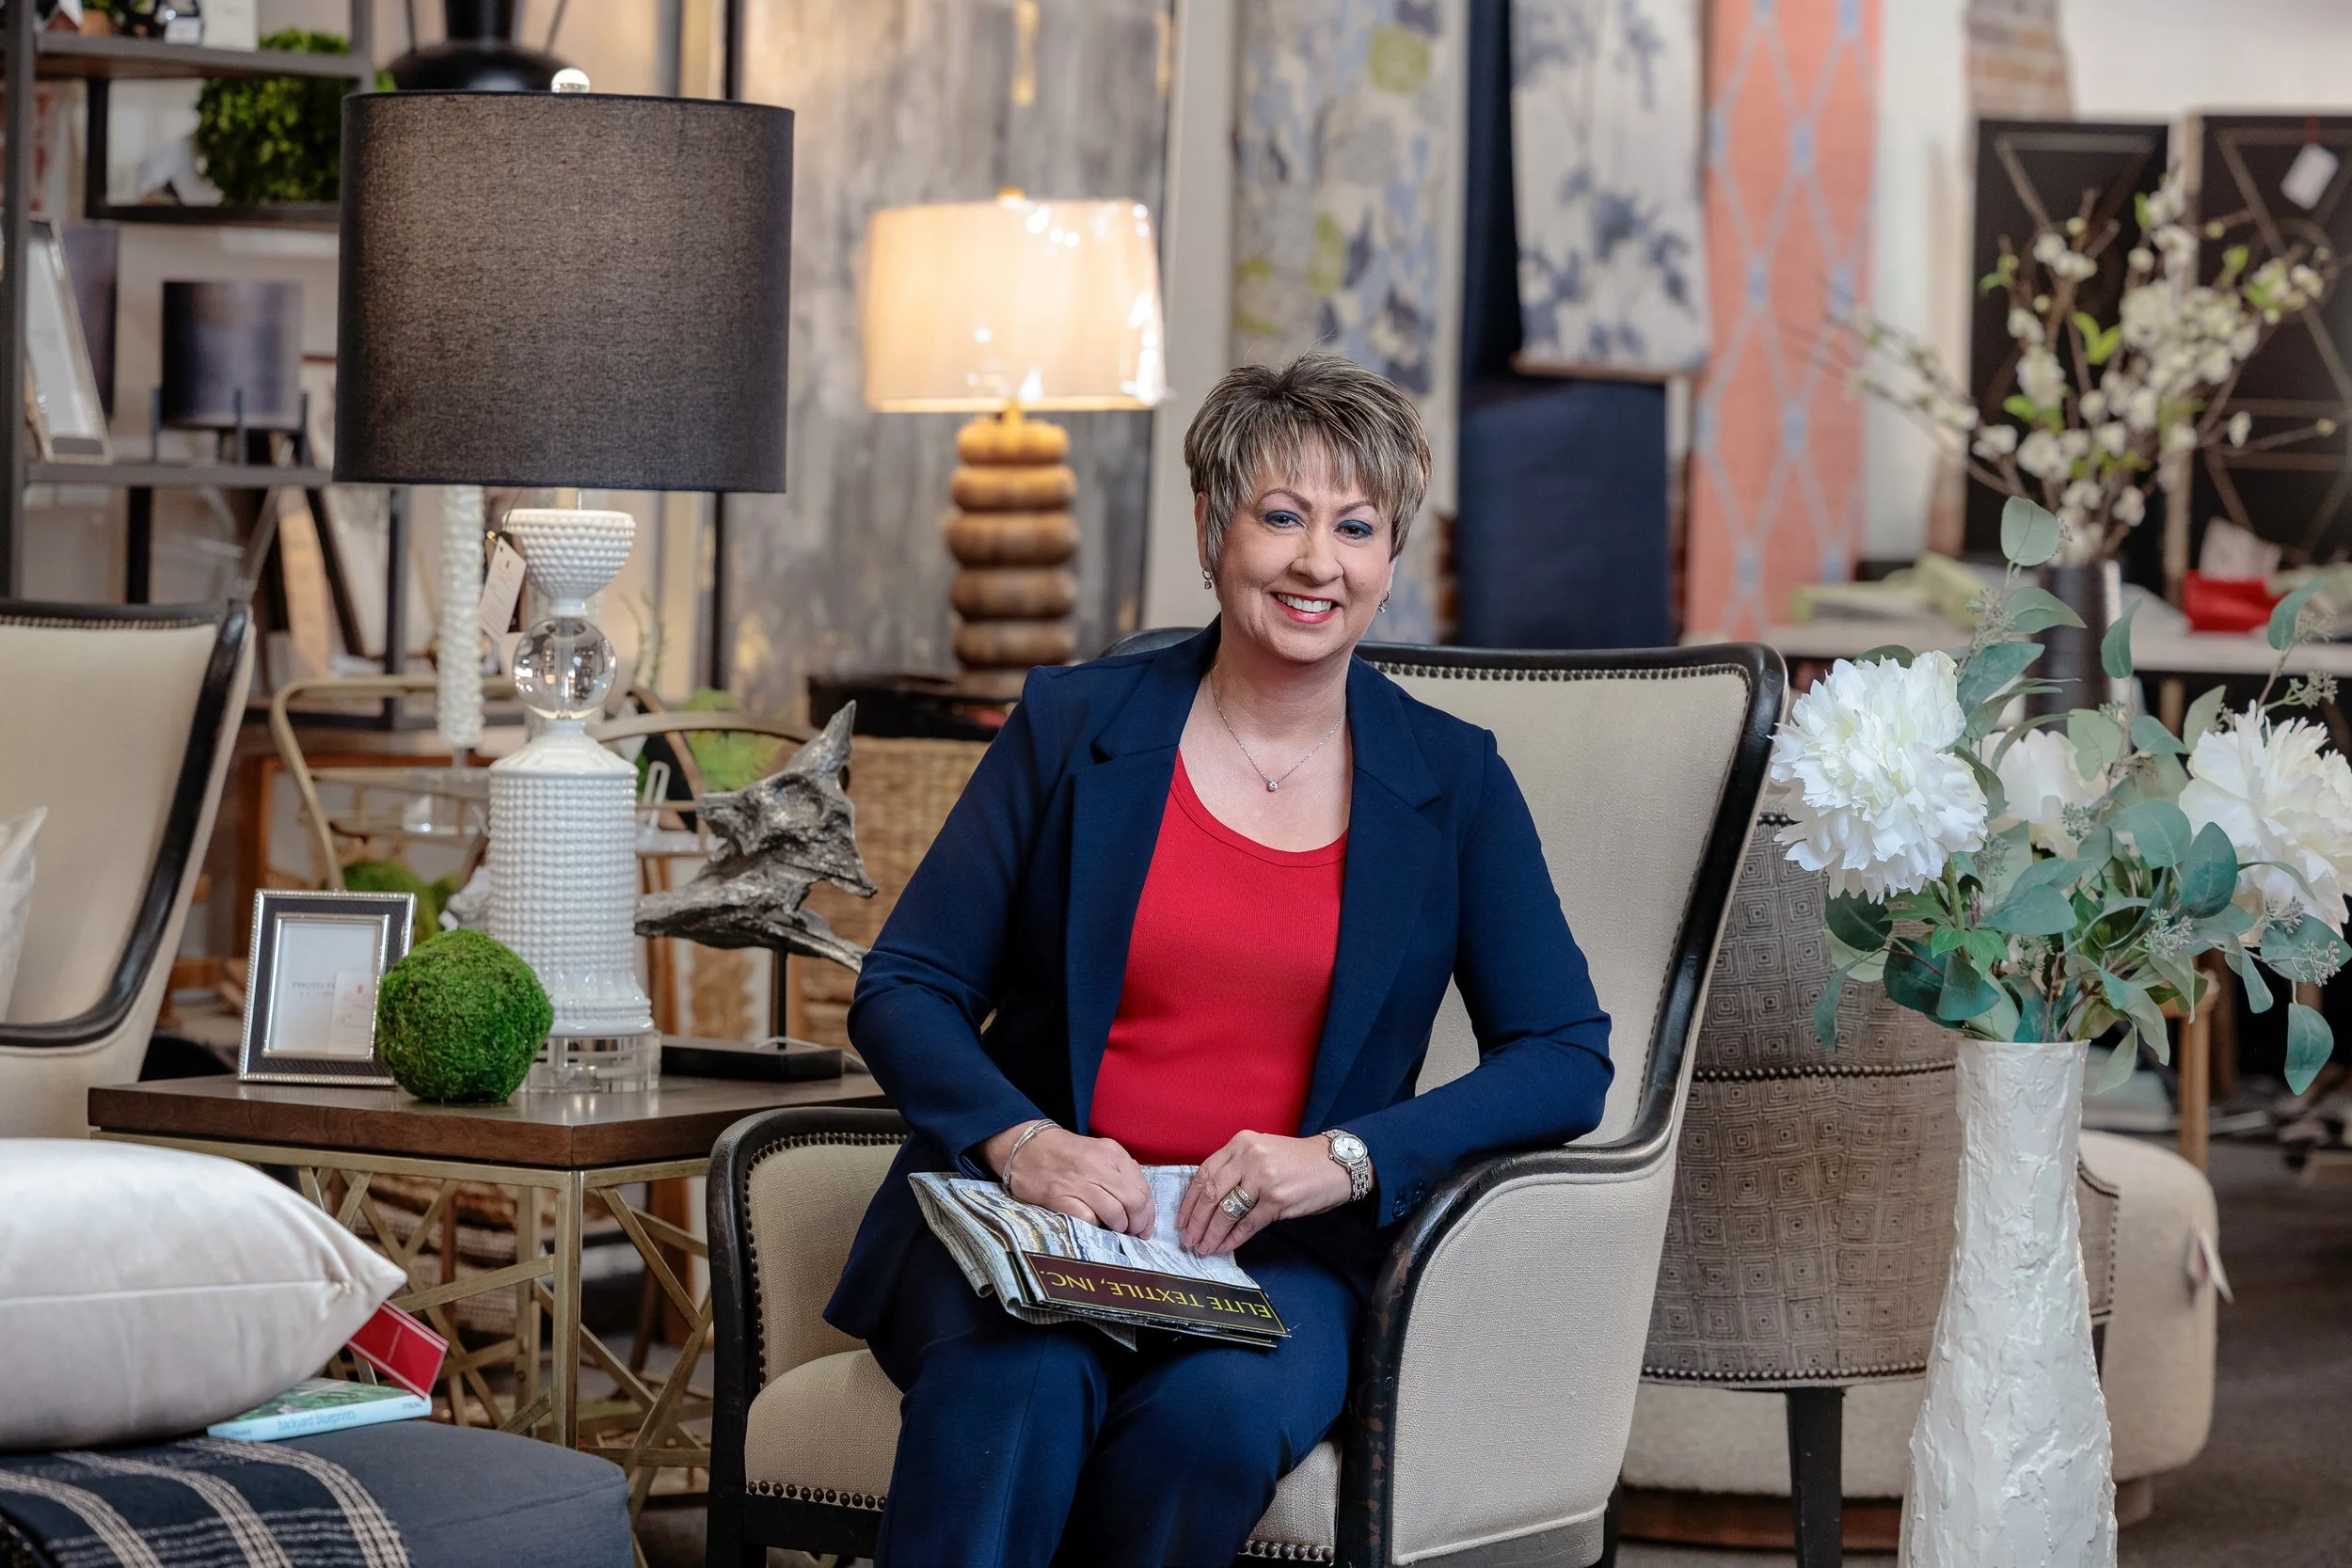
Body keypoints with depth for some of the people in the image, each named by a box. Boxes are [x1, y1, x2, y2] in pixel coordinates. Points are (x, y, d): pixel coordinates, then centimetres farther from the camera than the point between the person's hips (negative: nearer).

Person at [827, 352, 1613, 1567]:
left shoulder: (1452, 780, 9)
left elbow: (1568, 1057, 3)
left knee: (1221, 1407, -35)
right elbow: (903, 988, 6)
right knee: (1016, 1385, -35)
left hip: (1276, 1255, 0)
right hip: (1029, 1226, 0)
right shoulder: (1074, 725, 7)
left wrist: (1346, 1157, -13)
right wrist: (1019, 1138, -15)